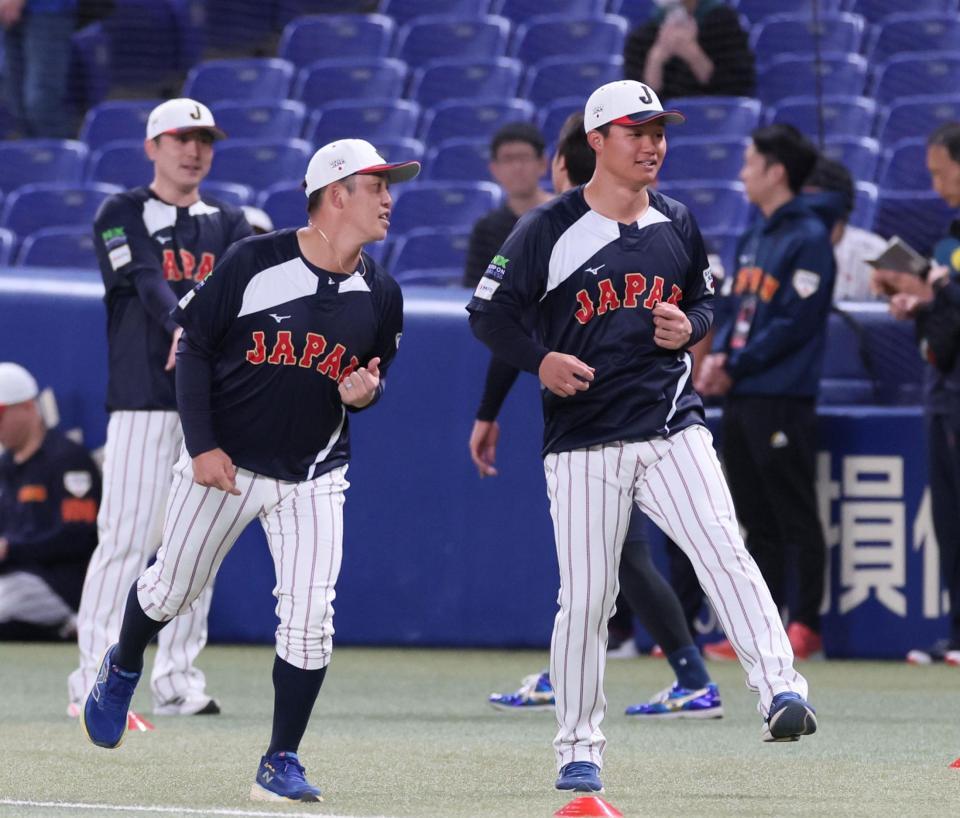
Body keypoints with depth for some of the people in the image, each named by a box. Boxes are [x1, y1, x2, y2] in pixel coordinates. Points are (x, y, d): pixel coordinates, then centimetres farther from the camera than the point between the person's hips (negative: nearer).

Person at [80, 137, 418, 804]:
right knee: (171, 592, 13)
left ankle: (282, 762, 1)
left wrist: (365, 393, -12)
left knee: (310, 618, -12)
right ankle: (122, 670, 46)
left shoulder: (380, 295, -3)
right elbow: (194, 348, -6)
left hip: (313, 480, 2)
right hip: (223, 466, -2)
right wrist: (201, 445, -12)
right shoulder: (253, 263, -15)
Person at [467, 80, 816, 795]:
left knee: (725, 553, -19)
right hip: (584, 442, -2)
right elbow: (489, 313, 3)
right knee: (585, 598, 0)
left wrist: (690, 327, 1)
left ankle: (780, 690, -28)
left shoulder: (678, 227, 11)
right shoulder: (548, 231, -2)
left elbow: (705, 300, 24)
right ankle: (579, 750, 14)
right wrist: (539, 360, -14)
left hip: (671, 427, 2)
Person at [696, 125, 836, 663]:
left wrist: (737, 367, -13)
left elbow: (794, 324, -15)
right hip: (741, 399, 9)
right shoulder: (755, 238, 17)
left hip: (784, 401, -9)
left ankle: (806, 627, 0)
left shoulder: (809, 239, -10)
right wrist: (719, 356, 1)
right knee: (759, 521, 10)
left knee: (796, 519, -3)